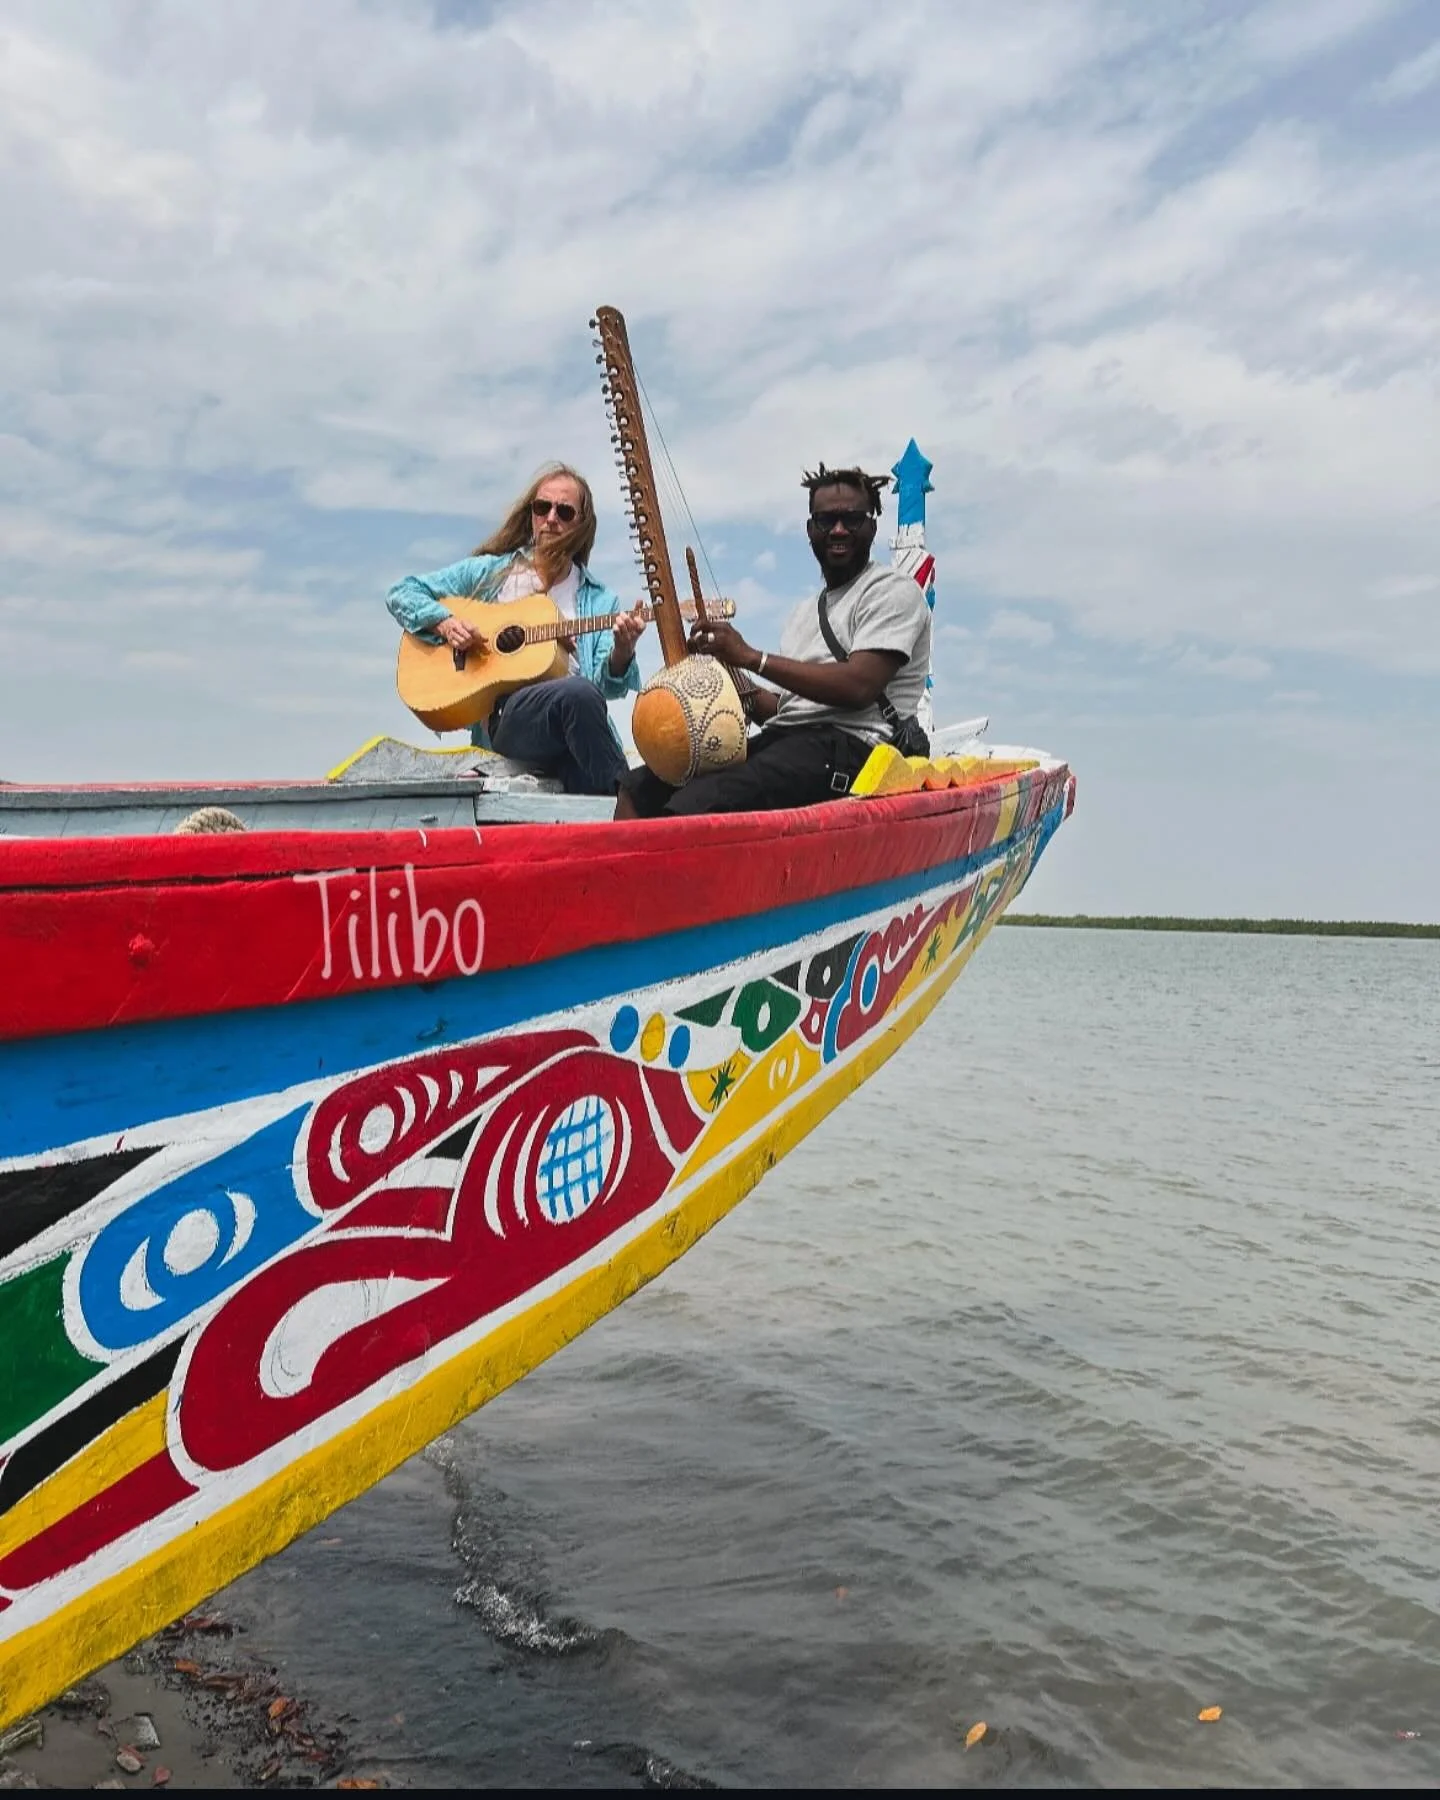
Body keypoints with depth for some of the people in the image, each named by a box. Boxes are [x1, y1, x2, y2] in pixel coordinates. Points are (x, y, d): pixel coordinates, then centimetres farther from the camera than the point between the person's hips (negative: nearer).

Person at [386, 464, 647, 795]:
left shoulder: (599, 600, 19)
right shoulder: (490, 571, 18)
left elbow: (606, 686, 6)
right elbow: (402, 592, 19)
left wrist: (621, 654, -16)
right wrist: (444, 623, 0)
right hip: (503, 718, -2)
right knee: (579, 693, -34)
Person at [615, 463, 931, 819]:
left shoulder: (893, 591, 2)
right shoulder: (805, 612, 27)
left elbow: (859, 687, -15)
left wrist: (751, 657, -14)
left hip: (847, 746, -8)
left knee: (693, 805, -30)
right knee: (639, 788, -4)